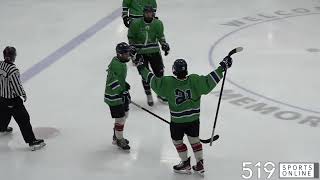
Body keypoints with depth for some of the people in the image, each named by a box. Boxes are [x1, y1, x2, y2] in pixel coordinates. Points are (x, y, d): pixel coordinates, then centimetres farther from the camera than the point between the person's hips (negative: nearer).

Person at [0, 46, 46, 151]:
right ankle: (32, 142, 0)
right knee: (23, 119, -2)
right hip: (12, 99, -8)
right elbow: (17, 86, -24)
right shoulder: (13, 70, -30)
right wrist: (23, 94, -5)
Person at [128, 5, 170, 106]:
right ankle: (148, 96, 16)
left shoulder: (158, 23, -4)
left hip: (154, 51, 3)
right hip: (141, 53, -2)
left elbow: (160, 35, 8)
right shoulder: (136, 23, -12)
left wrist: (164, 44, -7)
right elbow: (131, 37, 0)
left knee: (159, 72, 4)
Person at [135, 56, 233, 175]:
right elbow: (209, 81, -15)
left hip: (177, 121, -3)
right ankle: (200, 165, 24)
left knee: (177, 141, 18)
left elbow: (154, 81, -15)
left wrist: (142, 68, -4)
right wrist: (222, 67, -8)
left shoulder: (168, 83, -21)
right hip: (194, 119, 3)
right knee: (194, 139, 19)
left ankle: (186, 164, 26)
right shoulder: (194, 81, -17)